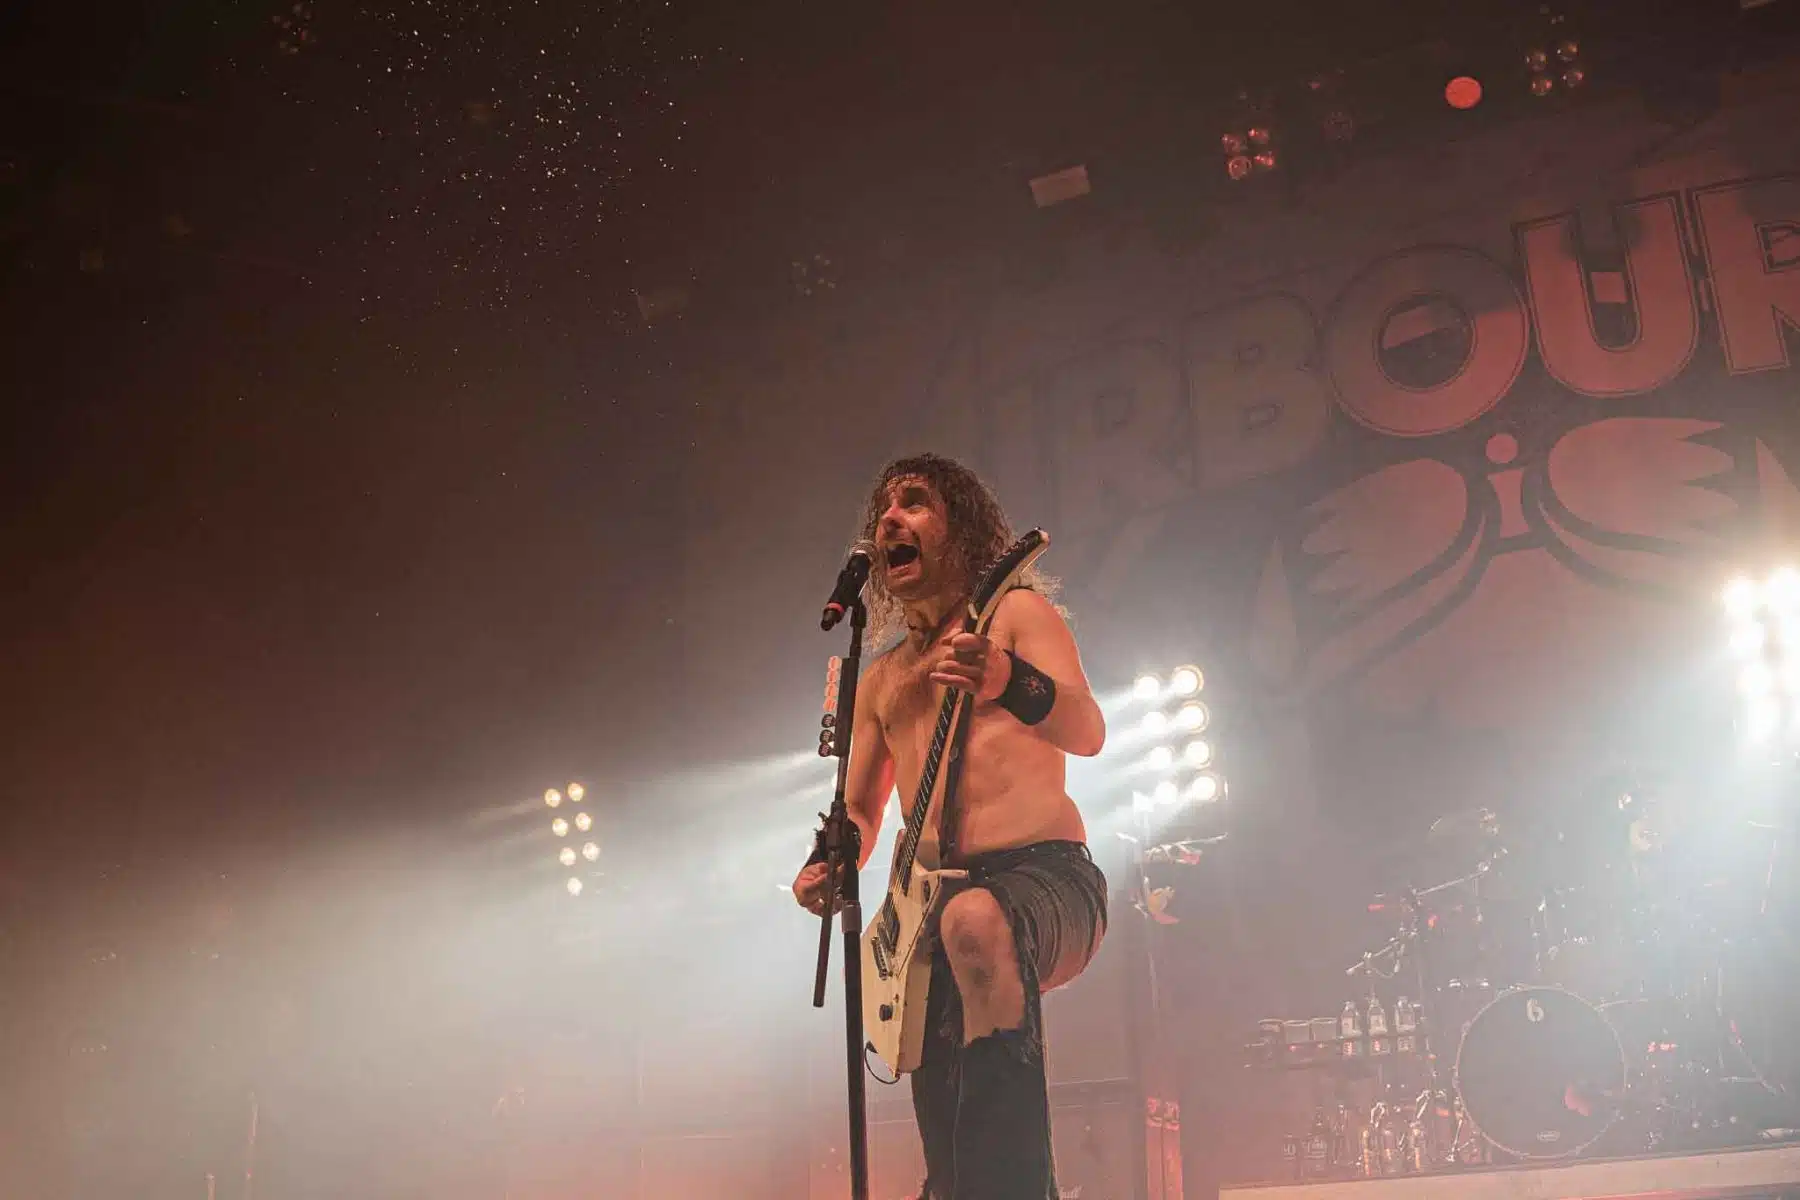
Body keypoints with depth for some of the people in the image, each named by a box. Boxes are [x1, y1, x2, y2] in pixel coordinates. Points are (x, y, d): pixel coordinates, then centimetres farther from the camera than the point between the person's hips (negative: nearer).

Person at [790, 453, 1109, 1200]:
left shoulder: (1016, 612, 7)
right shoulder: (881, 678, 24)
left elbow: (1089, 731, -9)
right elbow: (859, 811, 25)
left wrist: (1011, 685, -31)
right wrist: (833, 866, 1)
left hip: (1047, 875, -6)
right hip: (931, 902, 6)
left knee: (974, 921, -41)